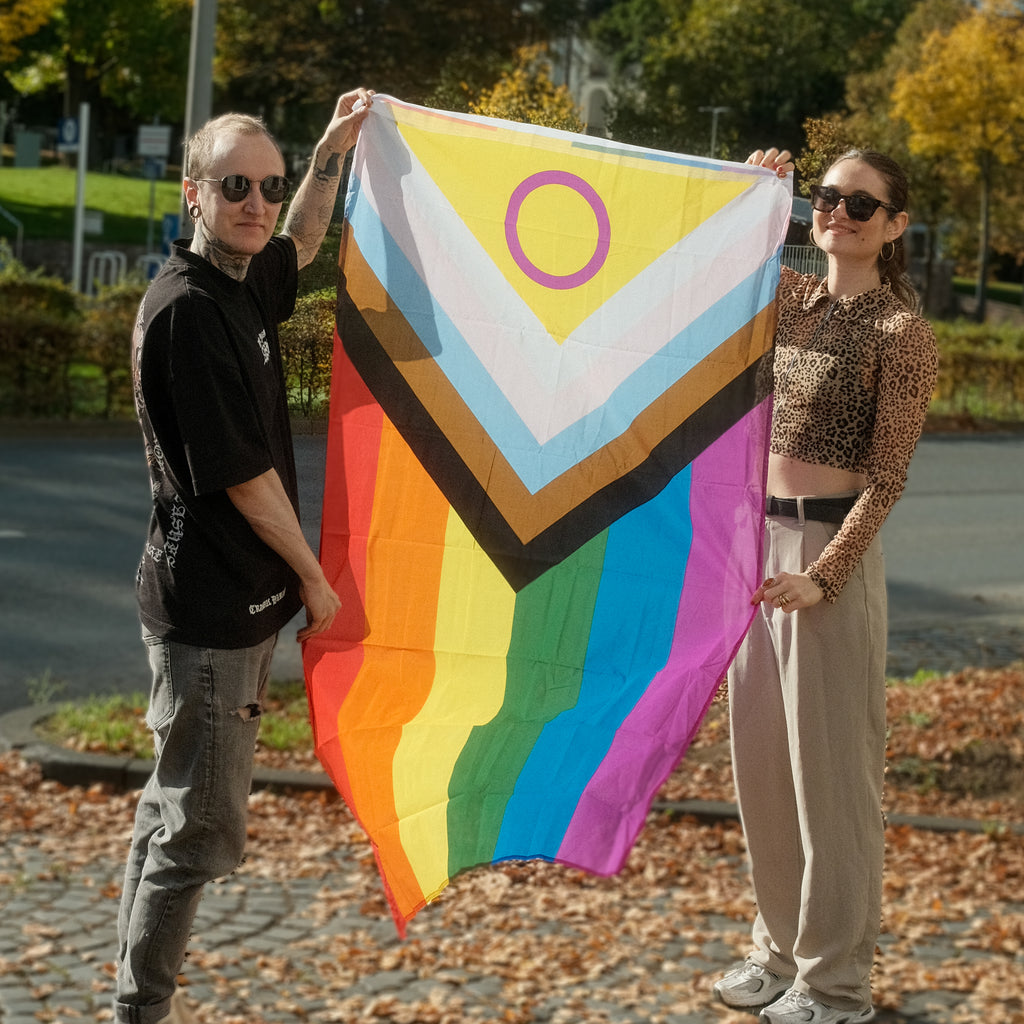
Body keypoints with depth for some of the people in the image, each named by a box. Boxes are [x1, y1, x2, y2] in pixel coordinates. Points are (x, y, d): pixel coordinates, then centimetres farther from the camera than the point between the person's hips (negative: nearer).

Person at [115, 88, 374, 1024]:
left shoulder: (241, 284, 7)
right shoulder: (186, 309, -19)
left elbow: (298, 251, 33)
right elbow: (241, 474, -19)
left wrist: (332, 154, 22)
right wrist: (315, 577, -8)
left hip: (238, 597, 10)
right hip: (212, 605, -10)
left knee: (177, 806, 17)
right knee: (202, 828, -3)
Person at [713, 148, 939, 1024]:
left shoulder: (902, 330, -9)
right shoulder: (793, 299, 9)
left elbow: (886, 477, -13)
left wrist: (823, 578, -20)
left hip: (833, 547, -7)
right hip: (759, 537, 7)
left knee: (830, 767, 0)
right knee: (760, 756, 13)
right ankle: (782, 946, 27)